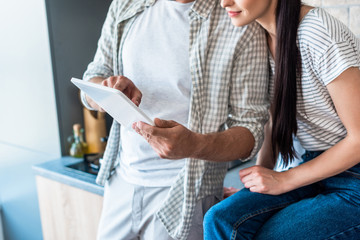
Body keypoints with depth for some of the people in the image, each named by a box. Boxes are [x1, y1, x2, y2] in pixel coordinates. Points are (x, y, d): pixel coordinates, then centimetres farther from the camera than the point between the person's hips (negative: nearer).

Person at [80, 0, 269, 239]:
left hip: (183, 190, -5)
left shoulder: (242, 27, -14)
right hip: (121, 178, 5)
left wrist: (194, 145, -34)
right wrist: (106, 90, -18)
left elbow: (252, 129, -14)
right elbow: (91, 81, 7)